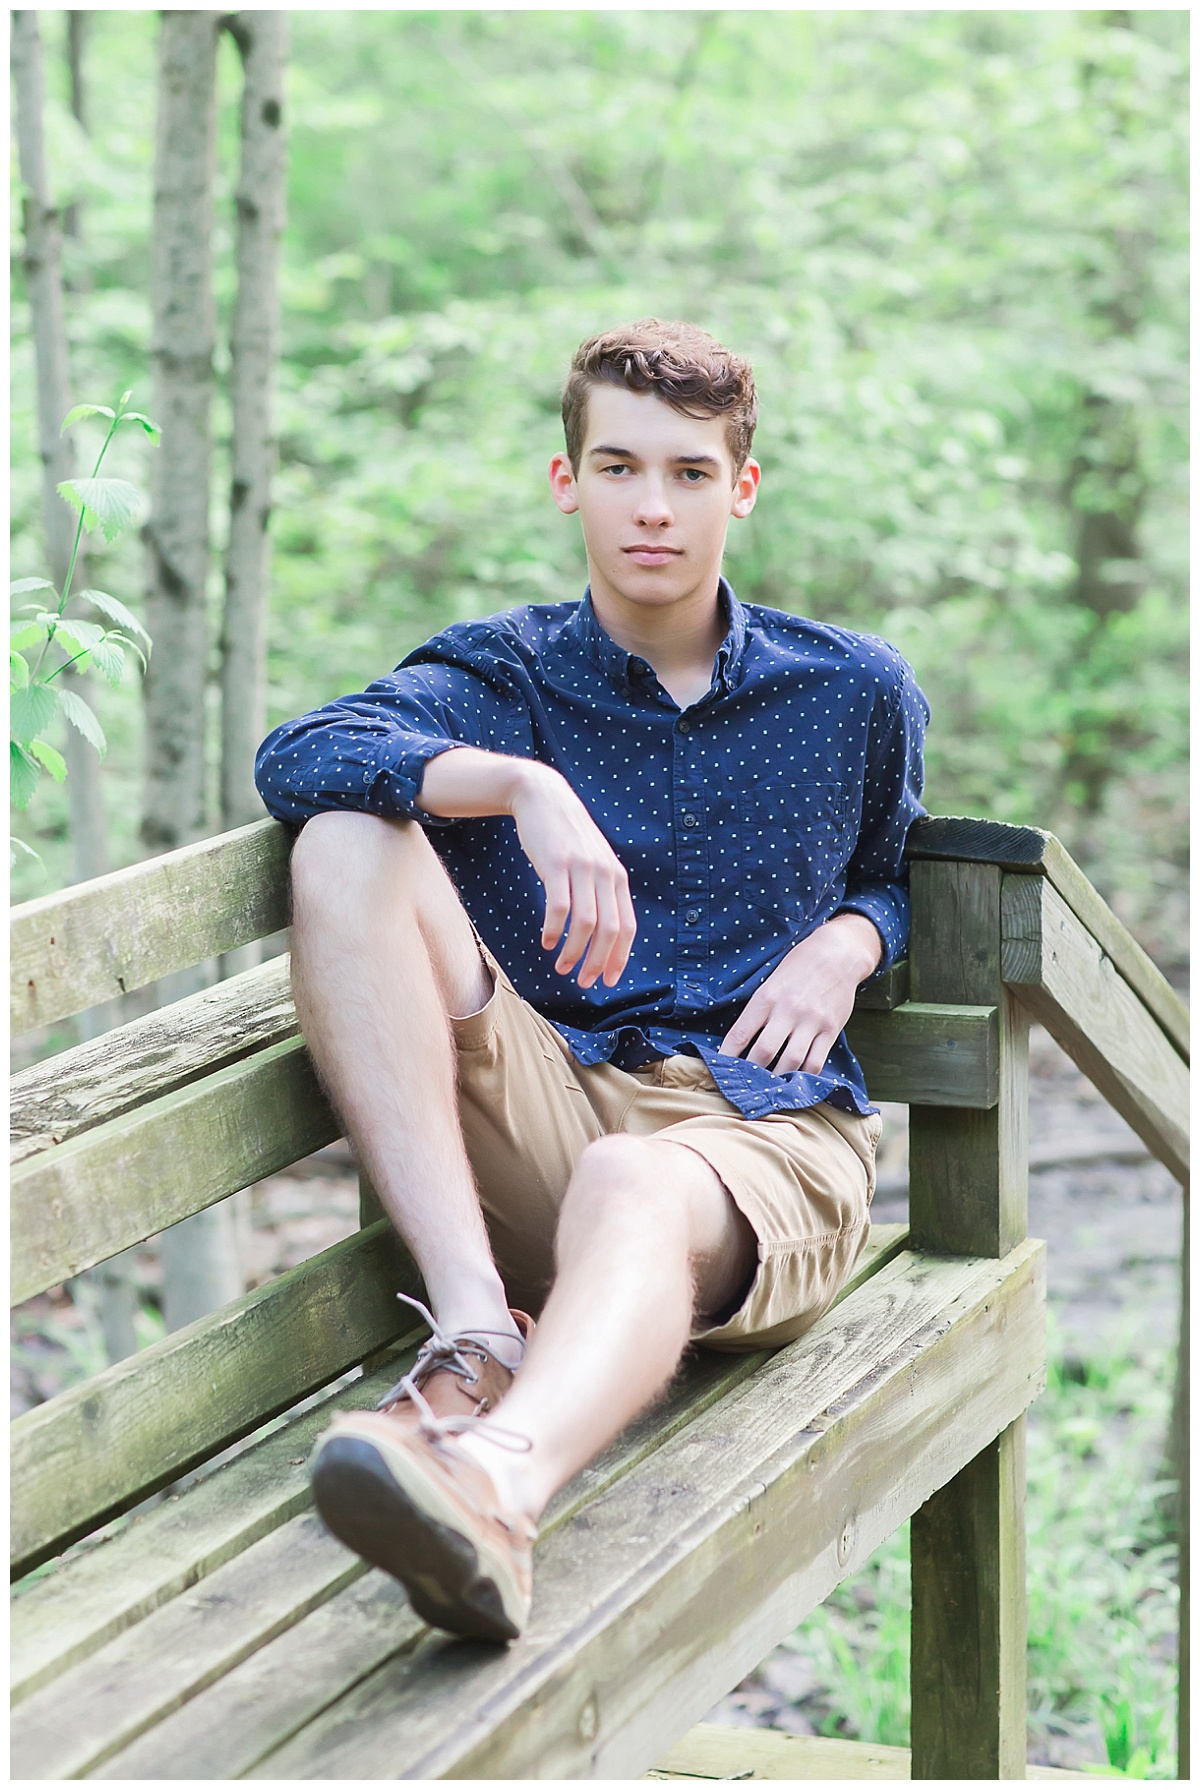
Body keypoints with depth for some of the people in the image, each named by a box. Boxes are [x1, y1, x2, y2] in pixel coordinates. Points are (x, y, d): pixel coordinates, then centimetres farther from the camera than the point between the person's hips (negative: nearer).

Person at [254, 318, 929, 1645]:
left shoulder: (852, 693, 17)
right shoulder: (498, 676, 11)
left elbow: (897, 876, 33)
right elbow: (299, 754, -9)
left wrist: (846, 943, 7)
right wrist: (522, 782, -26)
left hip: (765, 1128, -1)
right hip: (542, 1104, 1)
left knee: (633, 1189, -40)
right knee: (348, 847, -23)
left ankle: (496, 1483, -76)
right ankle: (475, 1323, -36)